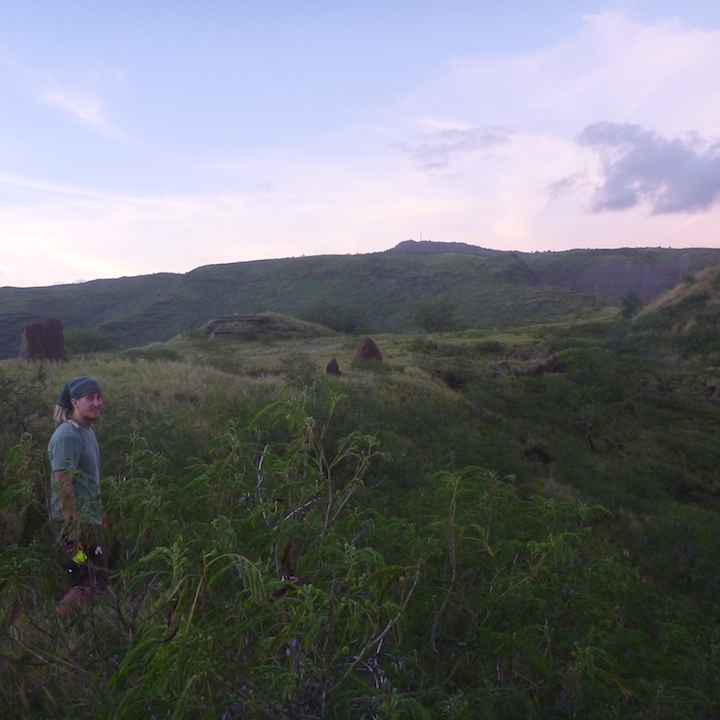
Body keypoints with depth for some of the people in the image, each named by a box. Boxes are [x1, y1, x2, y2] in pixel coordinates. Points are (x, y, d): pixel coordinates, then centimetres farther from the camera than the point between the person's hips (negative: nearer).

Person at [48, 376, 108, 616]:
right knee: (93, 582, -3)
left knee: (90, 578, 18)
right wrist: (74, 528, -23)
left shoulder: (87, 431, 9)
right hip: (75, 521, -9)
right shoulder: (68, 436, -21)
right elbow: (63, 486, -23)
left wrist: (98, 511, 21)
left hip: (87, 518, 9)